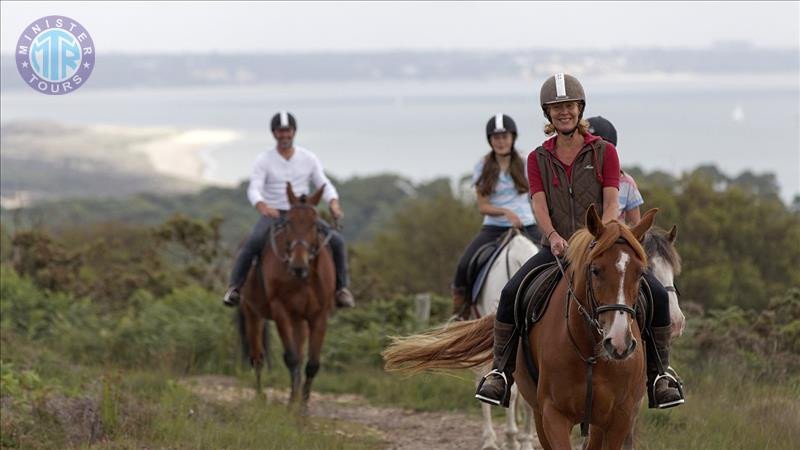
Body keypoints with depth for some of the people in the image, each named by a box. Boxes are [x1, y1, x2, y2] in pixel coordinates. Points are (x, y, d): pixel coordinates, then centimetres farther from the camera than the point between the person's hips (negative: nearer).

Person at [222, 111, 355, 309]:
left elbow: (325, 186, 1)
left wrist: (334, 204, -22)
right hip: (272, 216, -2)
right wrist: (262, 207, -38)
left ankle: (341, 289, -5)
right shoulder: (264, 160, -4)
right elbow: (254, 190, -15)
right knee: (252, 243, -33)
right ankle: (234, 288, -21)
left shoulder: (309, 159, 4)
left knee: (336, 240, -20)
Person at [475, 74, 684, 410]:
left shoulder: (604, 152, 5)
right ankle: (501, 371, -11)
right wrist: (553, 237, -25)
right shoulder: (538, 159, 9)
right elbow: (539, 206, -5)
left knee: (657, 295, -21)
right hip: (557, 248, 1)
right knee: (511, 293, -25)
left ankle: (659, 373, -5)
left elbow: (611, 203, -6)